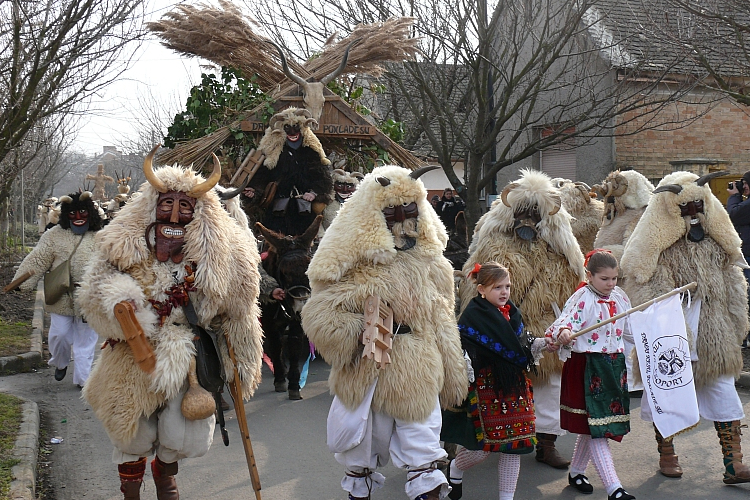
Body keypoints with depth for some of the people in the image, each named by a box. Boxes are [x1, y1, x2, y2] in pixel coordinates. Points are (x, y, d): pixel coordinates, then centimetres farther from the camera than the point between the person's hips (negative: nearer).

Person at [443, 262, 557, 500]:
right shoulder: (472, 315, -11)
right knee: (483, 446, -2)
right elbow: (460, 348, -18)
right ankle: (455, 468, 30)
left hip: (514, 386, 6)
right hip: (485, 387, -6)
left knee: (515, 444, 6)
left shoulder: (512, 313, 10)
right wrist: (465, 376, -32)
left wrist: (542, 345, 9)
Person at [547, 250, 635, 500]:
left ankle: (576, 471, 33)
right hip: (588, 366, -7)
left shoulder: (620, 298, 9)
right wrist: (563, 332, -48)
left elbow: (631, 327, 22)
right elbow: (565, 320, -28)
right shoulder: (582, 299, -12)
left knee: (591, 425, 16)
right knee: (597, 426, -6)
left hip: (615, 366, 7)